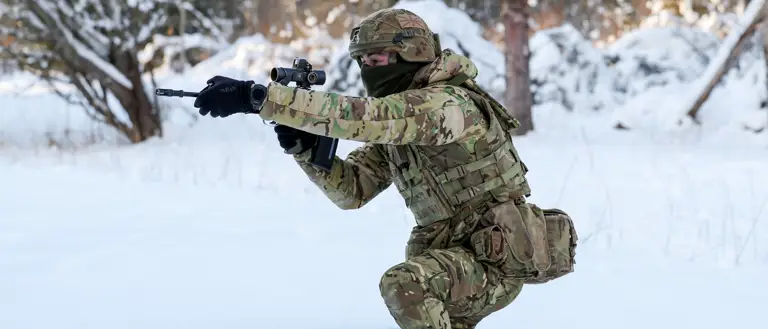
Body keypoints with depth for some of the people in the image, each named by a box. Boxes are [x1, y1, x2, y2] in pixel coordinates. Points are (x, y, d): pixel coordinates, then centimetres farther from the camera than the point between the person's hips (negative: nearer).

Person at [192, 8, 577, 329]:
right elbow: (352, 190, 8)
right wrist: (302, 145, -10)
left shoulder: (446, 103, -22)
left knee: (403, 284, -31)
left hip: (495, 260, -10)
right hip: (455, 258, 10)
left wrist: (257, 97, -38)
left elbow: (360, 117, -35)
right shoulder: (394, 127, 8)